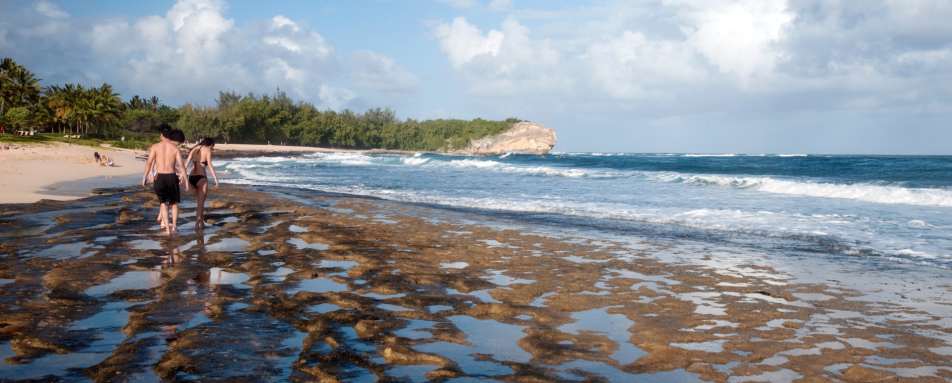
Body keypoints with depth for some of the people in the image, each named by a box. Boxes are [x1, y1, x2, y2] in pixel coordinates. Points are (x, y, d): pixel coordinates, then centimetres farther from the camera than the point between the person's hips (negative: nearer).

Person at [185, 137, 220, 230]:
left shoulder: (194, 149, 14)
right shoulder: (207, 150, -3)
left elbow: (186, 163, 7)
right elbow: (210, 166, -14)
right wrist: (216, 179, -14)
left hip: (191, 177, 6)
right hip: (201, 178, -6)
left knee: (199, 201, 20)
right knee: (201, 202, 1)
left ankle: (202, 222, 26)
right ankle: (197, 224, -6)